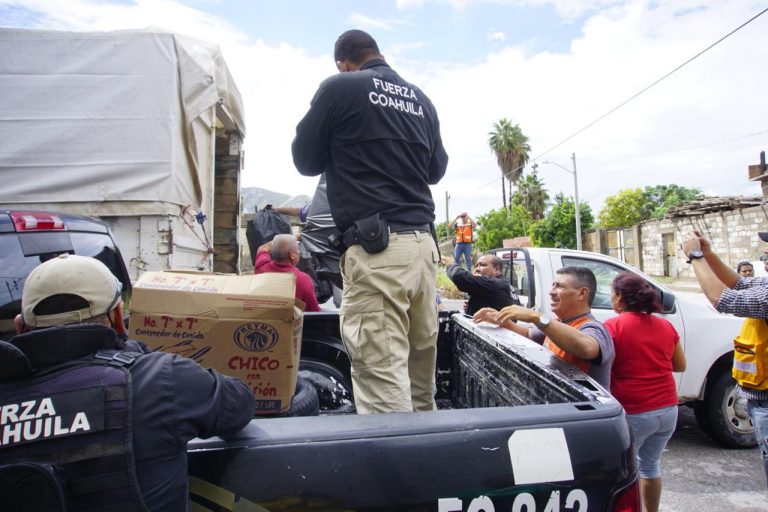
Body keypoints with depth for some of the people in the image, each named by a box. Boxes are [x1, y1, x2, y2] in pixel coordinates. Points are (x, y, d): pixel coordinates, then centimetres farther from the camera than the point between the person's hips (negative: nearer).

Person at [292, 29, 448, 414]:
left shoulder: (339, 87, 2)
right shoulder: (421, 99, 17)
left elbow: (306, 161, 10)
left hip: (375, 248, -6)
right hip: (423, 242, 7)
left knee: (383, 378, -7)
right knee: (420, 365, 13)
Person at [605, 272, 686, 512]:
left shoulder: (614, 326, -13)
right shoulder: (666, 326, 5)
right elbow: (680, 366, 16)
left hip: (633, 413, -6)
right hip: (668, 411, 6)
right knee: (650, 465, 23)